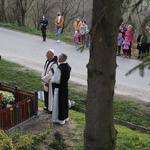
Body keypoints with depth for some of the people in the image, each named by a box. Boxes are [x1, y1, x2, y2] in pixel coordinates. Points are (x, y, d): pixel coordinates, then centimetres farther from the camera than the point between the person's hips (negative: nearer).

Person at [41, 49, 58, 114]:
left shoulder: (54, 64, -26)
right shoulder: (47, 61, 2)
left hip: (51, 83, -9)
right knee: (46, 94, 19)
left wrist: (43, 79, -13)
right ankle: (48, 106, 35)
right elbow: (44, 70, 6)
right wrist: (43, 78, -8)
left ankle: (52, 109, 15)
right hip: (46, 81, 9)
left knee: (51, 94, 2)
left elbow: (50, 74, -25)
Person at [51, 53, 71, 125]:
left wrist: (52, 79, -4)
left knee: (59, 102, 6)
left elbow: (56, 80, -24)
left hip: (59, 87, -8)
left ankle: (60, 119, 16)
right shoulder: (68, 67, -1)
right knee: (65, 101, 20)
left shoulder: (59, 68, -27)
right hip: (65, 86, 8)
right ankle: (65, 117, 34)